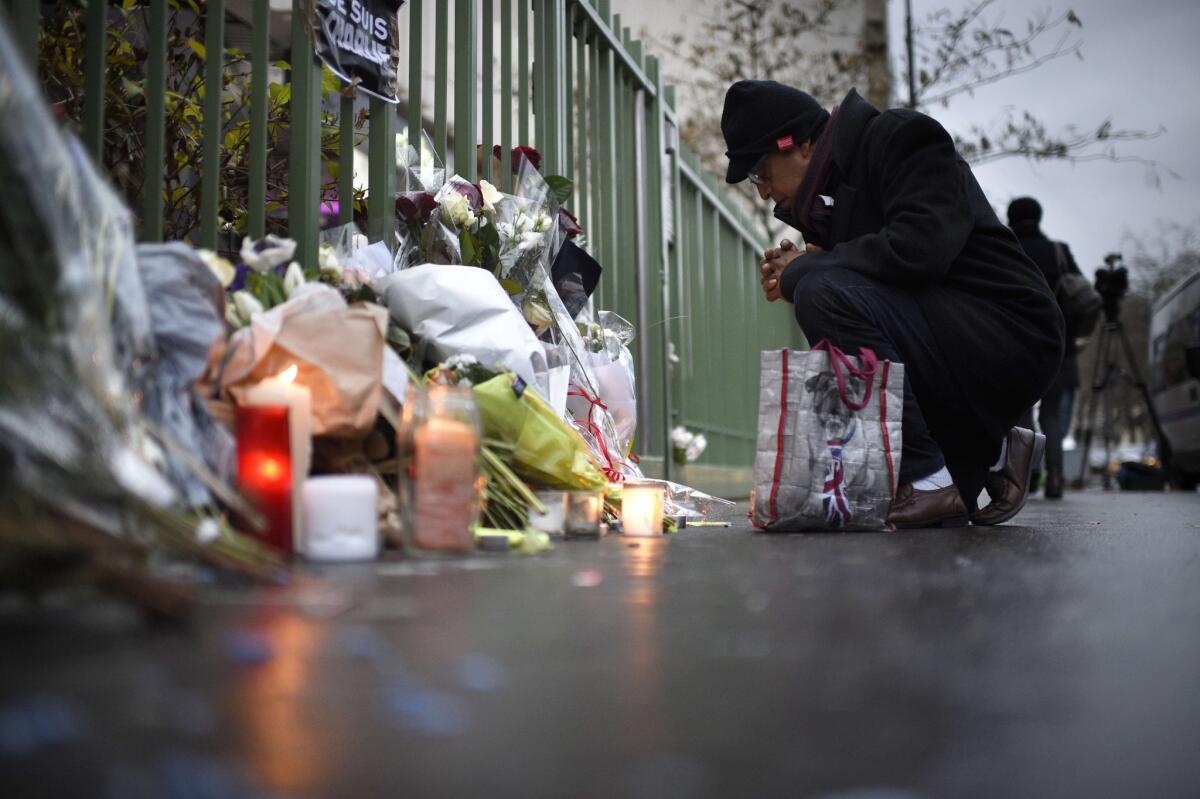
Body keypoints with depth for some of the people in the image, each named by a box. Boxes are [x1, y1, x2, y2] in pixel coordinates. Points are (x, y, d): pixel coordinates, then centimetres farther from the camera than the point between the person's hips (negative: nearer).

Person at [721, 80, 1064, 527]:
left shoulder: (899, 137, -11)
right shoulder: (826, 195, 13)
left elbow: (919, 247, -28)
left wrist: (806, 269, -16)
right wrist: (793, 276, -4)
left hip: (1009, 338, -9)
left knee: (825, 291, -27)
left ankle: (926, 479, -22)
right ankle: (991, 450, 14)